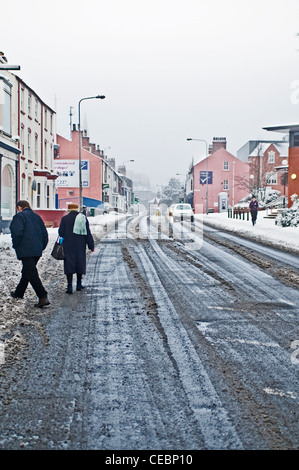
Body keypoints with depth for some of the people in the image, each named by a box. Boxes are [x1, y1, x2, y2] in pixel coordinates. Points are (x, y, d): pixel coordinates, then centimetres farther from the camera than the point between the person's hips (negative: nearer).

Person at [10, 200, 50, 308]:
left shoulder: (19, 216, -6)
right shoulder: (37, 216, 17)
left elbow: (17, 233, -19)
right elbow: (44, 234, 15)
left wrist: (15, 246, -5)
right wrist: (41, 247, 19)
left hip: (26, 251, -8)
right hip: (37, 251, 8)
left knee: (32, 274, -10)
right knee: (26, 272, 22)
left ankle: (43, 297, -18)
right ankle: (19, 293, 37)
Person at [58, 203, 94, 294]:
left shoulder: (65, 218, -5)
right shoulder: (83, 218, 2)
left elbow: (61, 233, -4)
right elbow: (88, 234, 3)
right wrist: (91, 246, 7)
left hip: (68, 246, -2)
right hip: (80, 246, 2)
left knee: (69, 264, 0)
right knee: (80, 263, 15)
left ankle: (70, 286, -8)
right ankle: (79, 284, 23)